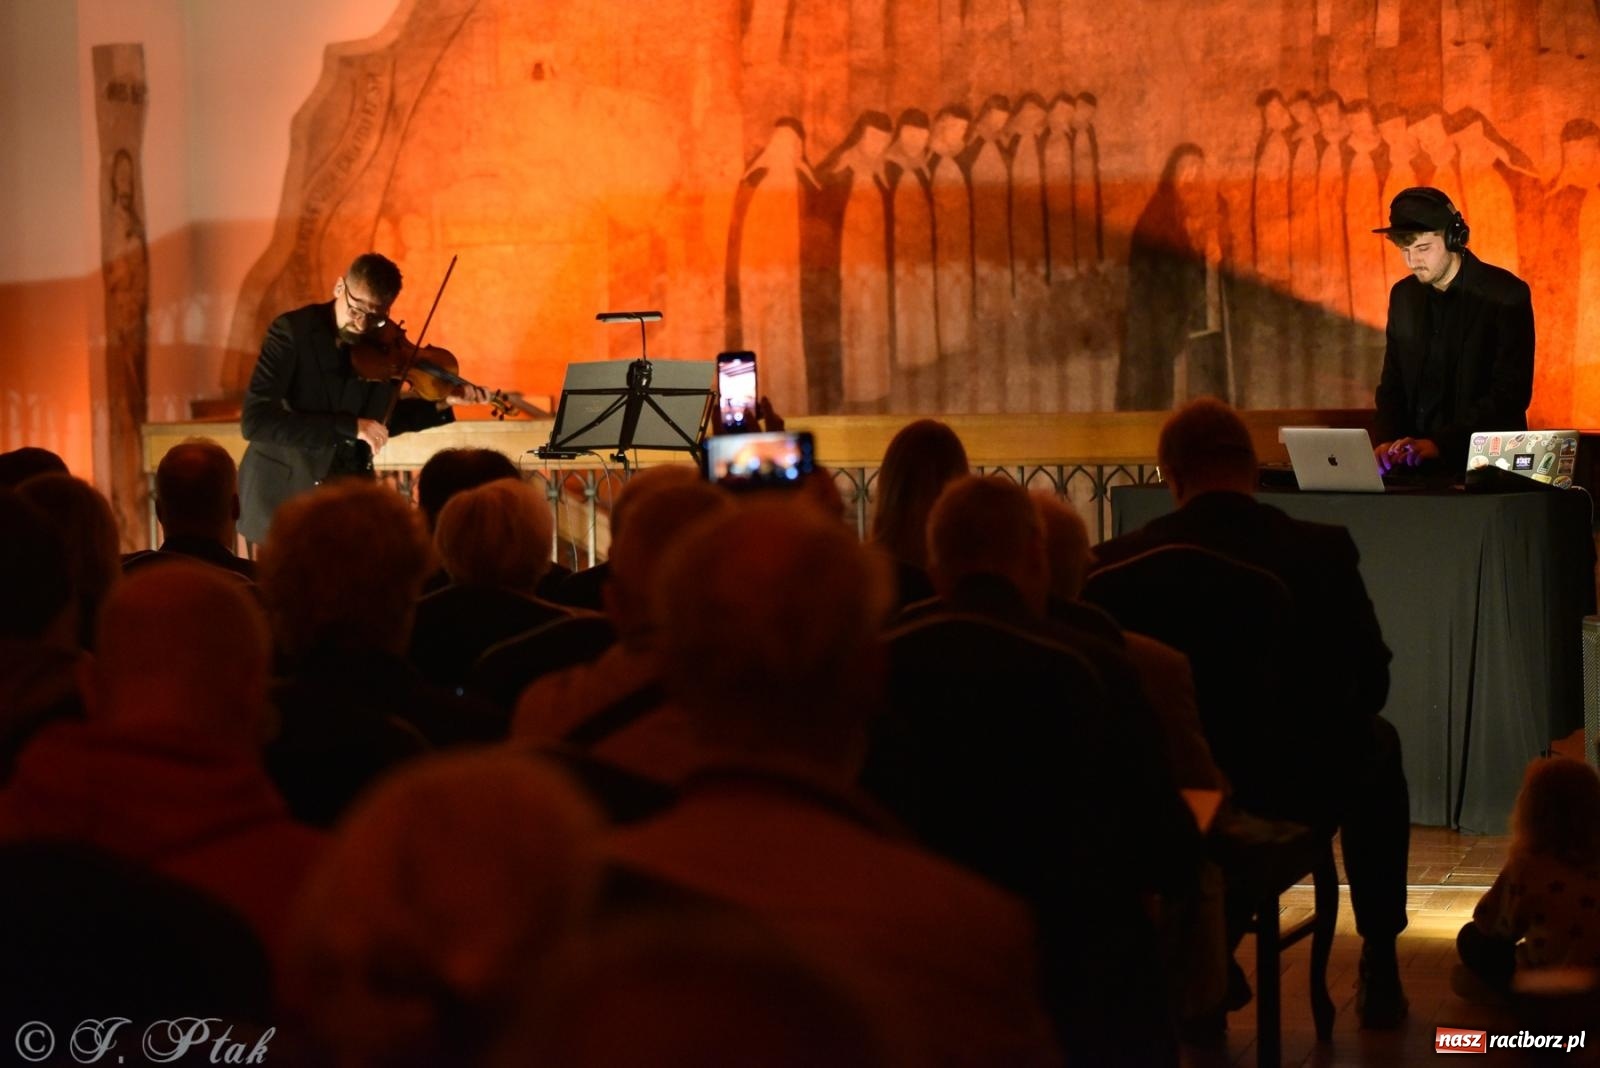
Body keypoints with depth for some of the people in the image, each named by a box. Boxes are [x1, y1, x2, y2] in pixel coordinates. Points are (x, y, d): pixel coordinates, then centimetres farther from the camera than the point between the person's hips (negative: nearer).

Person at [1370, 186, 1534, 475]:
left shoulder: (1506, 295, -6)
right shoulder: (1403, 295, 12)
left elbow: (1512, 392, -12)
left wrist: (1440, 444, -19)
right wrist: (1388, 441, -4)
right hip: (1417, 465, 4)